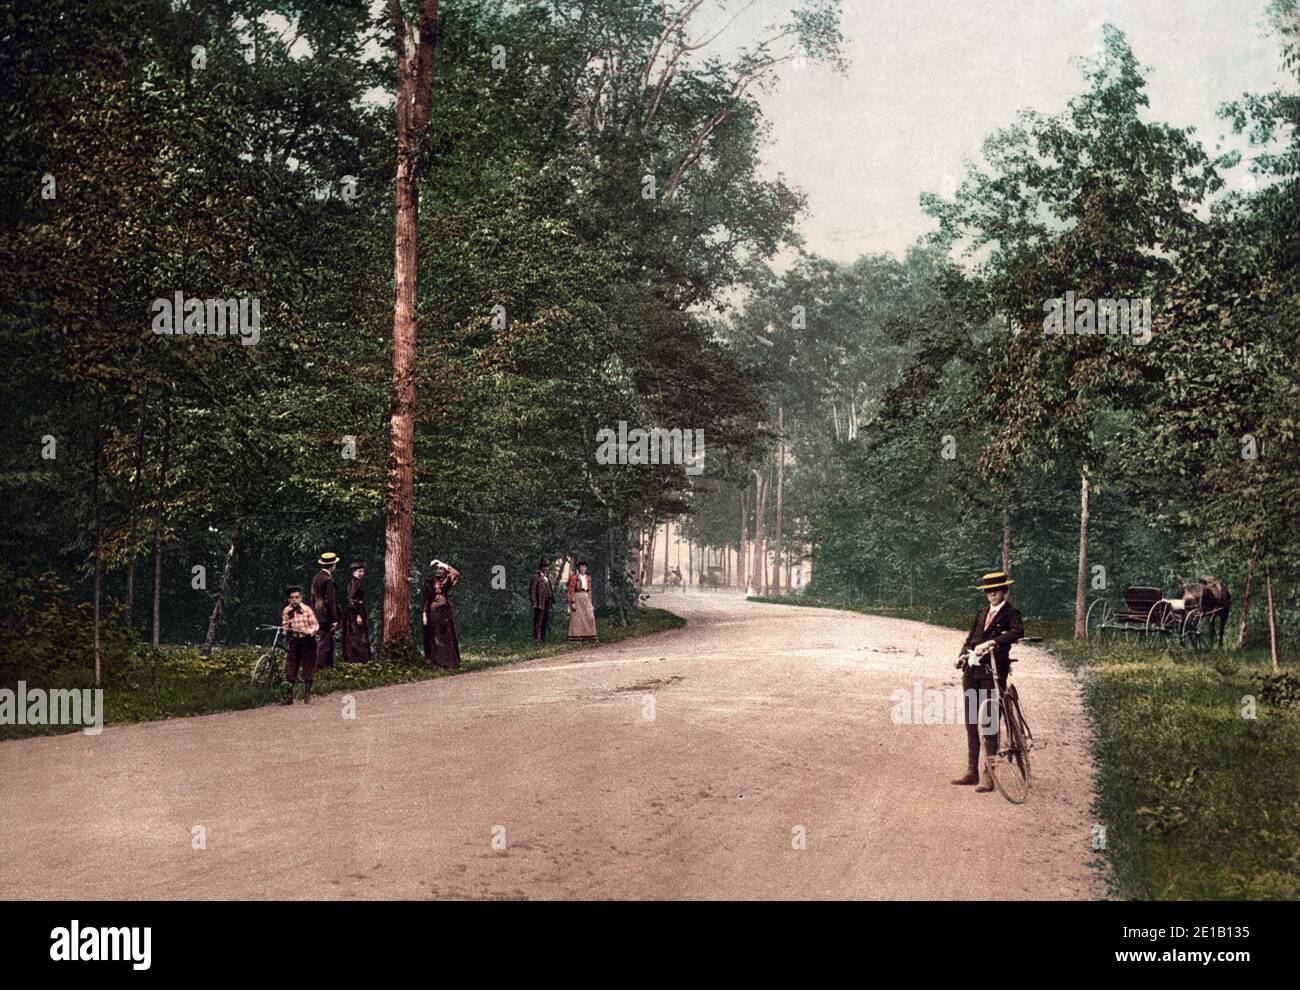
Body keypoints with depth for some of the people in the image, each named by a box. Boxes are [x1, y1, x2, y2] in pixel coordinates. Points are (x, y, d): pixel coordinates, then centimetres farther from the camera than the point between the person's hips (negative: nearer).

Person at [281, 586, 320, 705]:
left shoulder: (307, 610, -9)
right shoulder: (286, 611, -2)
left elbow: (315, 624, -8)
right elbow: (285, 625, 8)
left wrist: (310, 632, -25)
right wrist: (285, 631, -13)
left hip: (307, 641, -2)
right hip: (294, 641, 2)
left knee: (308, 669, 2)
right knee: (290, 669, 2)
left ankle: (307, 696, 13)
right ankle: (288, 696, 11)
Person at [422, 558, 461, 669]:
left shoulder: (447, 579, 3)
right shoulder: (429, 580, 0)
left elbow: (457, 574, -18)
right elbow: (426, 597, -1)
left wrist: (445, 565, -14)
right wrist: (425, 613, -6)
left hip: (445, 611, 1)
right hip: (433, 611, -1)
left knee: (448, 636, 0)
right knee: (435, 637, 2)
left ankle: (450, 662, 3)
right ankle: (436, 661, 7)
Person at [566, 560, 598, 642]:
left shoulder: (587, 577, 15)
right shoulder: (574, 577, -3)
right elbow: (571, 590, -7)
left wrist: (590, 602, 15)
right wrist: (572, 602, -15)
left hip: (586, 598, 6)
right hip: (577, 597, -6)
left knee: (589, 616, -1)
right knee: (576, 617, -6)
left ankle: (588, 635, 3)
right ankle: (576, 636, -5)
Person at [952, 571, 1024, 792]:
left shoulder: (1010, 613, -2)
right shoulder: (982, 614, 17)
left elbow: (1018, 632, -23)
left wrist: (991, 642, -32)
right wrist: (963, 654, -3)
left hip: (992, 672, -7)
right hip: (972, 671, 7)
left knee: (988, 724, -7)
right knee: (971, 723, 10)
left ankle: (987, 776, -2)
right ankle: (972, 771, 19)